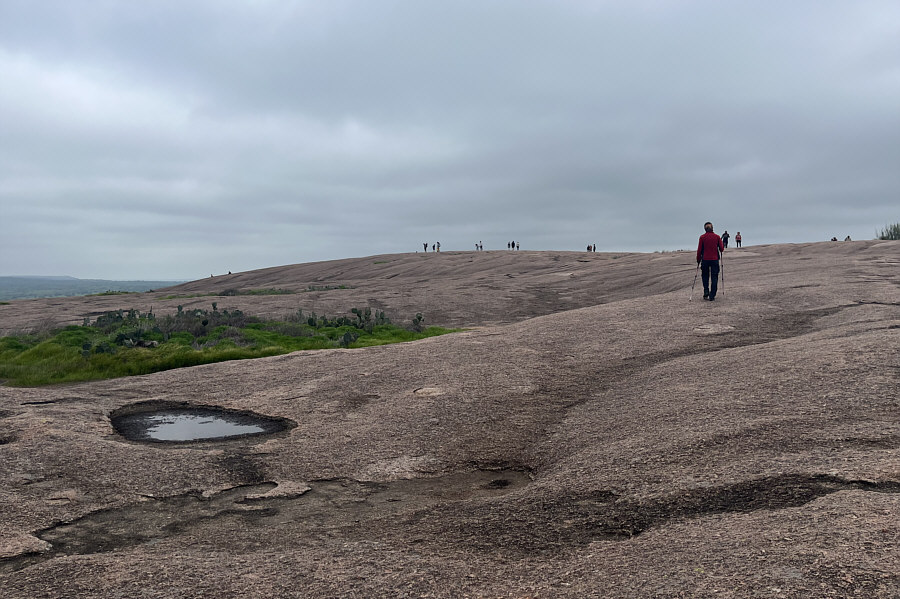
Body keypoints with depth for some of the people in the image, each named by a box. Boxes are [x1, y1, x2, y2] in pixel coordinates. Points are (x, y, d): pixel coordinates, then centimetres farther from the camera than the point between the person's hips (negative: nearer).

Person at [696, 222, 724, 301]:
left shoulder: (702, 237, -3)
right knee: (714, 278, 5)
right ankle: (712, 296, 1)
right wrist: (722, 247, 24)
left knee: (705, 276, 18)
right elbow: (721, 249, 1)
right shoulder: (717, 237, -1)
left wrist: (698, 260, 8)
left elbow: (699, 250, -3)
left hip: (705, 260, 0)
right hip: (715, 259, 0)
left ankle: (706, 292, 5)